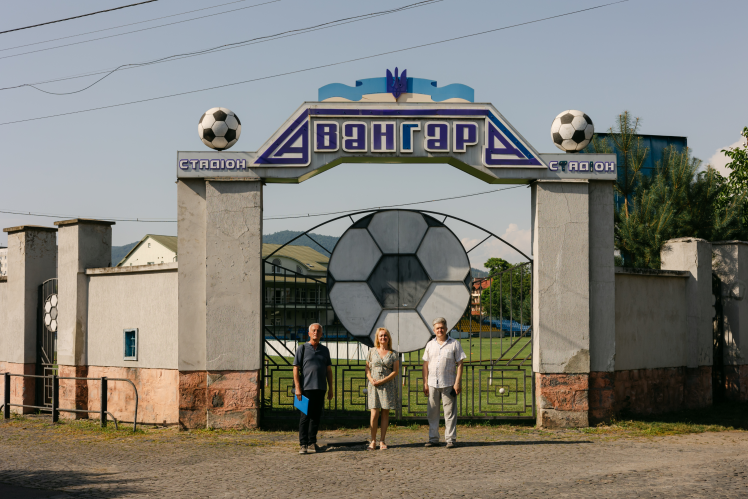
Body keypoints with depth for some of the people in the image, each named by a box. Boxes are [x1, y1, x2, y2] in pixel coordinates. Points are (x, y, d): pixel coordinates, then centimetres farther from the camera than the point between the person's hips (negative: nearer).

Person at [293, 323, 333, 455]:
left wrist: (330, 389, 11)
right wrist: (297, 388, -10)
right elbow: (296, 369, -2)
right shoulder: (302, 348, 2)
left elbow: (329, 370, 17)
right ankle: (303, 444, -4)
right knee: (305, 416, -6)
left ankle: (312, 442, 15)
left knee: (316, 416, 7)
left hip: (320, 389, 4)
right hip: (306, 388, -4)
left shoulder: (324, 350, 14)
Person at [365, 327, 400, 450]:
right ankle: (373, 441, -1)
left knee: (385, 413, 2)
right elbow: (367, 368, 10)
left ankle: (382, 441, 7)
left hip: (388, 385, 0)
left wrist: (382, 381, -12)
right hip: (374, 386, 0)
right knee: (374, 413, -6)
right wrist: (371, 380, -9)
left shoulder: (393, 353, 4)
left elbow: (395, 371, -1)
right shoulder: (372, 351, 9)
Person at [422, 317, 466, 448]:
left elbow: (459, 364, 0)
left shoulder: (454, 344, 2)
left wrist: (457, 382, -8)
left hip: (448, 384, -4)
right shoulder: (430, 345, 13)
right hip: (433, 384, 4)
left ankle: (451, 439, 4)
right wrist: (425, 383, 6)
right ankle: (433, 438, 14)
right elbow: (425, 365, 14)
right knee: (432, 412, 6)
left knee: (449, 412, -1)